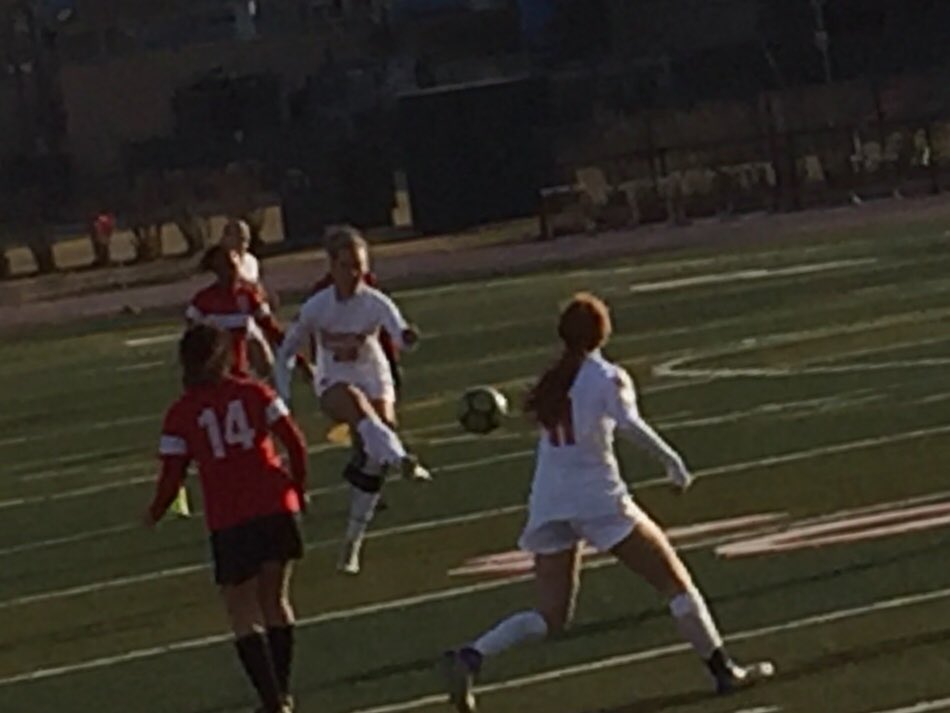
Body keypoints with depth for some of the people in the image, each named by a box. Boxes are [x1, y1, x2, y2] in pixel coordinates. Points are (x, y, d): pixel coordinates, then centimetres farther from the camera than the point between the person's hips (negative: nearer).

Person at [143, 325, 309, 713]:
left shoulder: (180, 414, -1)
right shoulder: (254, 393, 4)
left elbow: (172, 477, -2)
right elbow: (295, 443, 1)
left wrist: (154, 513, 17)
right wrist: (299, 490, 16)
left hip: (228, 520, -3)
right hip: (275, 506, 3)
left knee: (243, 614, 6)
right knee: (275, 601, 19)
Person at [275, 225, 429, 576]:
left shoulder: (376, 303, -13)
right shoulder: (316, 307, -10)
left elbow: (399, 333, -32)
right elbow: (286, 351, 2)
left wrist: (407, 336, -56)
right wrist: (284, 396, -1)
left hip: (375, 381, 1)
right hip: (334, 383, -1)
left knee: (372, 461, -7)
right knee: (360, 408, -37)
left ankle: (352, 542, 6)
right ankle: (401, 458, -62)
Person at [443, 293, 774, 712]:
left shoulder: (551, 380, 10)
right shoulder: (607, 378, -5)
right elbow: (629, 425, -21)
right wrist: (671, 459, -23)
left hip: (548, 505, 5)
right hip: (599, 500, -5)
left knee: (550, 617, 9)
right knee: (676, 582, 8)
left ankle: (471, 655, -13)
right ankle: (723, 670, 5)